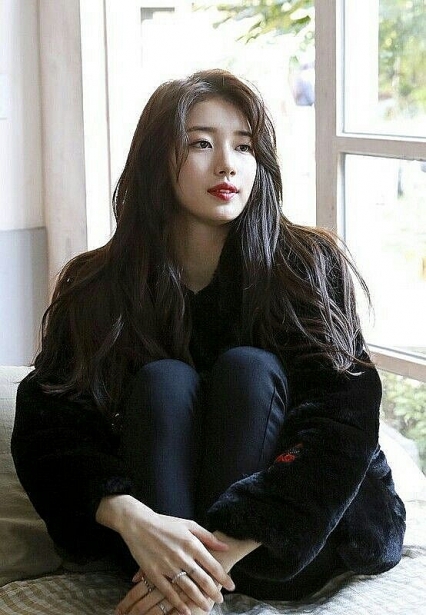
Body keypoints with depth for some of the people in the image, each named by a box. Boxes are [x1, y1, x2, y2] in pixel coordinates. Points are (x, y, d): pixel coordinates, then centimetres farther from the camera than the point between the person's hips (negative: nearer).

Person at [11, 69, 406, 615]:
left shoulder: (311, 267, -9)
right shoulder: (96, 290, -4)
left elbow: (343, 427, -21)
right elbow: (45, 430, -15)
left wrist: (224, 551, -34)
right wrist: (131, 518, -37)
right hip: (149, 526, 1)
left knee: (247, 367, -24)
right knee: (162, 381, -24)